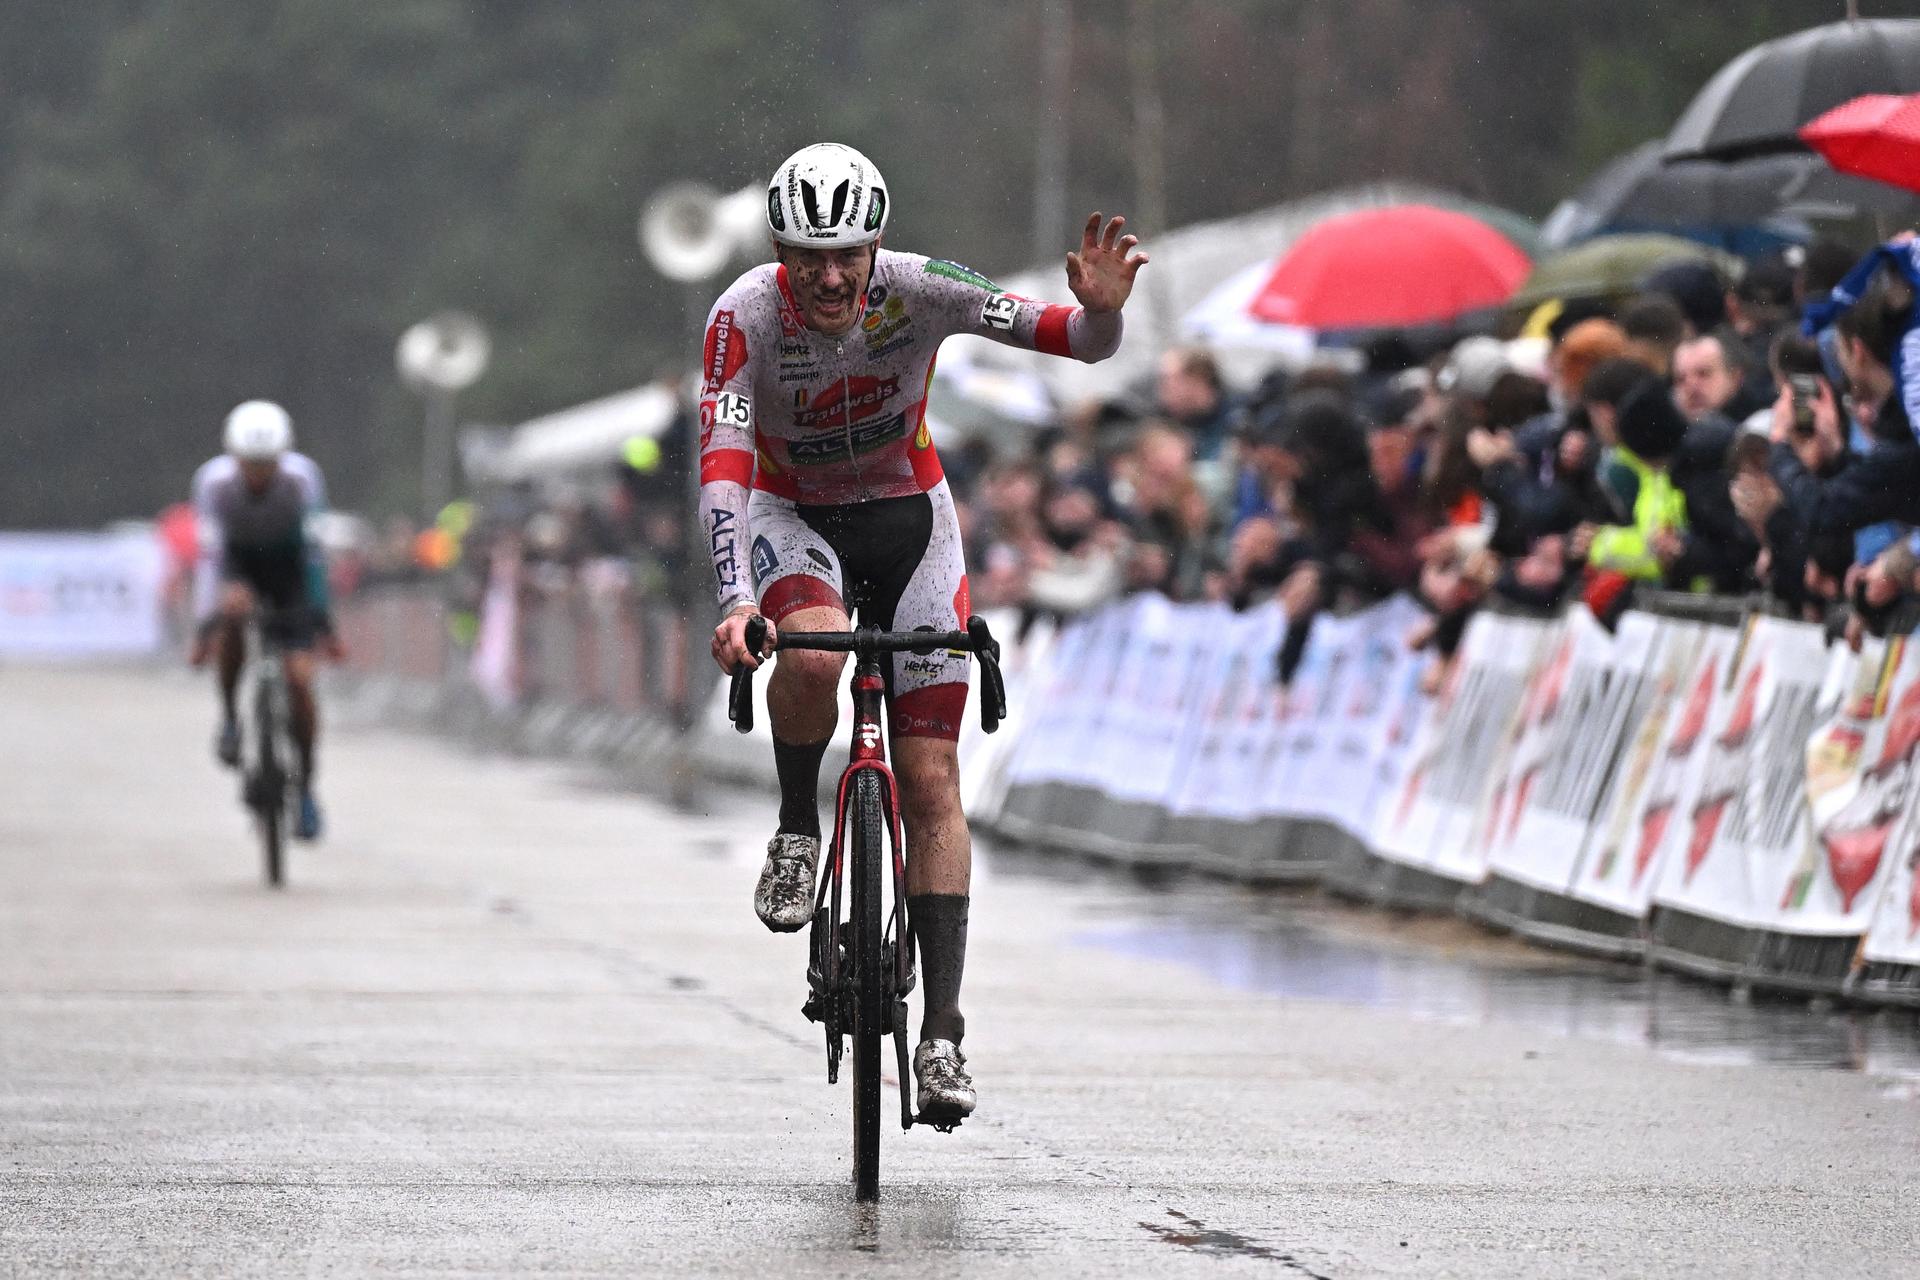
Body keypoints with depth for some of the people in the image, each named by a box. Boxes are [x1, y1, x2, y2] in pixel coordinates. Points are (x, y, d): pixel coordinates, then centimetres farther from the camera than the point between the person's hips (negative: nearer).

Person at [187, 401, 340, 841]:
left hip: (288, 564, 0)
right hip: (240, 561, 0)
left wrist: (322, 619, -32)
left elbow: (314, 551, -28)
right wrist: (203, 627, -35)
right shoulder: (214, 479, -28)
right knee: (233, 607, -36)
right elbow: (210, 554, -31)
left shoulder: (301, 477, -29)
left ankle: (306, 788, 3)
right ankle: (230, 718, -15)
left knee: (299, 678, -12)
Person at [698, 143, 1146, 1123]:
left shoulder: (918, 291, -24)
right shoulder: (744, 316, -27)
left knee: (931, 776, -7)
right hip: (790, 515, -1)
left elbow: (1084, 343, -24)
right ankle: (796, 827, -6)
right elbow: (721, 467, -35)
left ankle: (942, 1031, -4)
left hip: (908, 514, 1)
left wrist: (1101, 308, -48)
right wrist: (736, 601, -50)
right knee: (813, 654, -36)